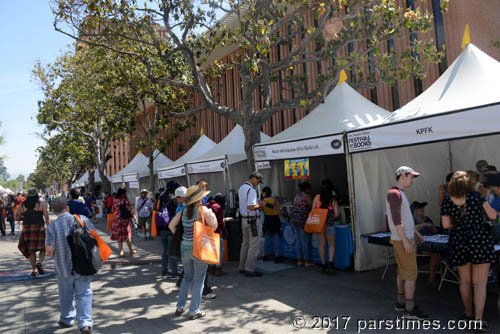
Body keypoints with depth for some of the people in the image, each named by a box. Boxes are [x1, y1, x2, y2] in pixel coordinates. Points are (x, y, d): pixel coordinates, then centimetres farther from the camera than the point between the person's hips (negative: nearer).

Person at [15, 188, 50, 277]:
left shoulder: (22, 205, 5)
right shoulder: (42, 204, -4)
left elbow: (17, 217, 7)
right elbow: (47, 217, -10)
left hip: (26, 229, 3)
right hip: (39, 228, -3)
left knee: (31, 250, 14)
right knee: (43, 248, 11)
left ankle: (34, 270, 15)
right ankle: (40, 263, -14)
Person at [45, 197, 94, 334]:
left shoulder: (52, 226, -11)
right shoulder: (82, 219, -9)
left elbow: (50, 250, -12)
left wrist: (59, 250, 10)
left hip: (63, 267, 0)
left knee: (66, 295, 20)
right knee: (83, 294, 7)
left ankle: (66, 320, 37)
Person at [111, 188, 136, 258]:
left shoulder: (115, 200, -1)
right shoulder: (126, 200, -9)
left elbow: (113, 210, 5)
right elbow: (129, 209, -10)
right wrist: (132, 215, 3)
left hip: (118, 218, 1)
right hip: (125, 219, -1)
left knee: (119, 235, 8)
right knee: (127, 235, 12)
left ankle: (121, 251, 5)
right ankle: (131, 250, 21)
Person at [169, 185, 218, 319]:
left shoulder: (183, 211, 2)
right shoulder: (203, 210, -12)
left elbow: (171, 225, 5)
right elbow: (213, 227, -9)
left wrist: (179, 236, 13)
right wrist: (213, 216, 7)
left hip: (185, 248, 5)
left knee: (187, 278, 21)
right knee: (198, 280, 7)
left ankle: (180, 307, 24)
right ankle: (194, 311, 12)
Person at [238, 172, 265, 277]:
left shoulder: (241, 188, 14)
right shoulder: (251, 190, -17)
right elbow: (251, 207, -25)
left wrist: (257, 203, 13)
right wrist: (260, 205, -8)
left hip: (244, 219, 10)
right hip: (253, 220, -10)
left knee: (245, 244, 17)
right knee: (254, 246, -3)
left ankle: (242, 268, 24)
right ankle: (249, 269, 0)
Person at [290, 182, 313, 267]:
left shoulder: (297, 196, 15)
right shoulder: (307, 196, -7)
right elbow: (312, 208, -4)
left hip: (294, 220, 7)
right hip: (303, 221, -7)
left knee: (298, 241, 12)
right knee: (305, 242, 0)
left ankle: (299, 260, 16)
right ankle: (307, 261, 5)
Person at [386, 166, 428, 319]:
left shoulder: (400, 193, 16)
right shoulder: (394, 193, -16)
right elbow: (396, 220, -22)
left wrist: (415, 232, 22)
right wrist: (405, 241, -23)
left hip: (406, 238, 10)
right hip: (402, 240, -10)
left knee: (402, 272, 15)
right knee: (411, 274, -6)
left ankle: (401, 303, 24)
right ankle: (410, 310, 1)